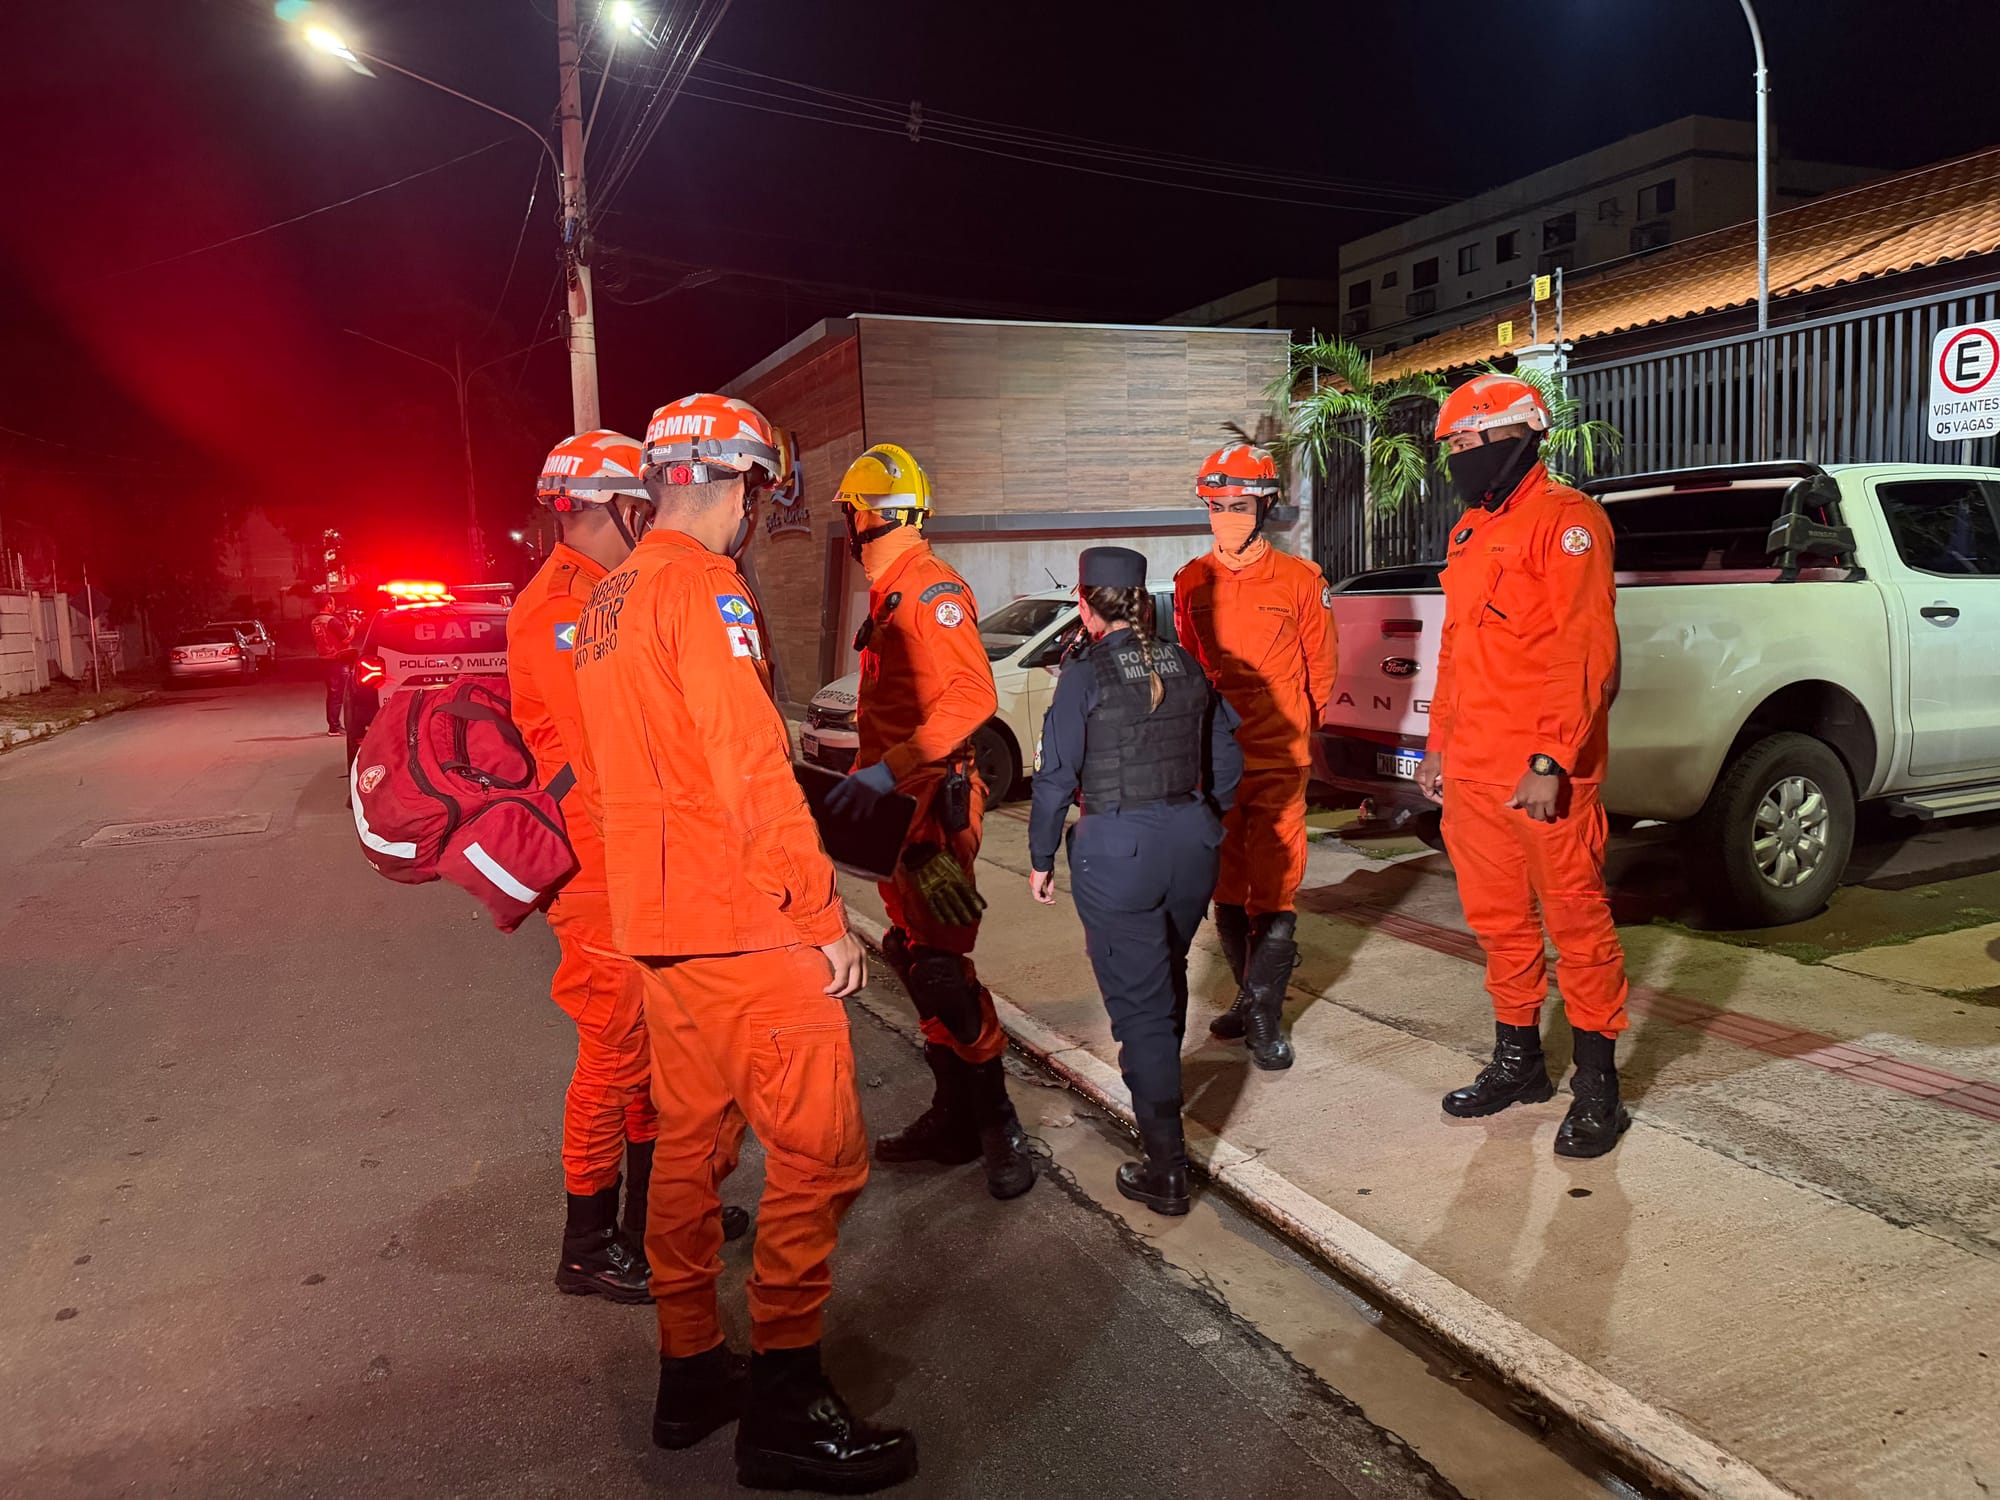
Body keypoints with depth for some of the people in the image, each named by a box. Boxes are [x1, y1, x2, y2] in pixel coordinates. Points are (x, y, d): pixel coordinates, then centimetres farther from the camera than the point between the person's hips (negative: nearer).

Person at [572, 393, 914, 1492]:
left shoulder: (604, 602, 15)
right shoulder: (704, 587, -14)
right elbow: (753, 772, -20)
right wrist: (823, 918, -16)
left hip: (653, 921, 10)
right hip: (743, 922, -10)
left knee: (689, 1142, 16)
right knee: (817, 1150, -2)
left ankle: (690, 1372, 27)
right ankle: (785, 1403, 6)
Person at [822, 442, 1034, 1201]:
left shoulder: (928, 588, -16)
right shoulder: (891, 592, 16)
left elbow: (971, 696, -28)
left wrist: (886, 771, -35)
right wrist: (874, 777, 19)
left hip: (930, 800, -10)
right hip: (901, 805, 10)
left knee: (939, 965, -8)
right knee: (915, 955, 13)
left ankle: (996, 1125, 5)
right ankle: (953, 1116, 24)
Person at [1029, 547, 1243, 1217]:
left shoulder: (1085, 677, -10)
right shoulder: (1187, 668, 5)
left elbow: (1056, 777, -9)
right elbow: (1227, 763, 10)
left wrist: (1041, 858, 2)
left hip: (1117, 851, -6)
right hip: (1193, 844, 6)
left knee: (1137, 1003, 0)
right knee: (1168, 977, 27)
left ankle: (1166, 1169, 2)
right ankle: (1159, 1088, 50)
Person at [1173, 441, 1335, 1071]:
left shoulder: (1300, 580, -4)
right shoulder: (1191, 582, 5)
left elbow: (1320, 671, 5)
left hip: (1278, 760, -4)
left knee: (1274, 888, -3)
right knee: (1226, 887, 12)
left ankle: (1265, 1015, 8)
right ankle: (1250, 992, 27)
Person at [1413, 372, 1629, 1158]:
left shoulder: (1566, 518, -8)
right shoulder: (1469, 532, 18)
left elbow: (1585, 649, -16)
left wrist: (1551, 760, -22)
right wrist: (1439, 743, 21)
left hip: (1544, 773, -8)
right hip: (1473, 769, 8)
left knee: (1576, 918, 1)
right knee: (1498, 916, 15)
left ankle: (1596, 1083, 12)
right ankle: (1517, 1059, 29)